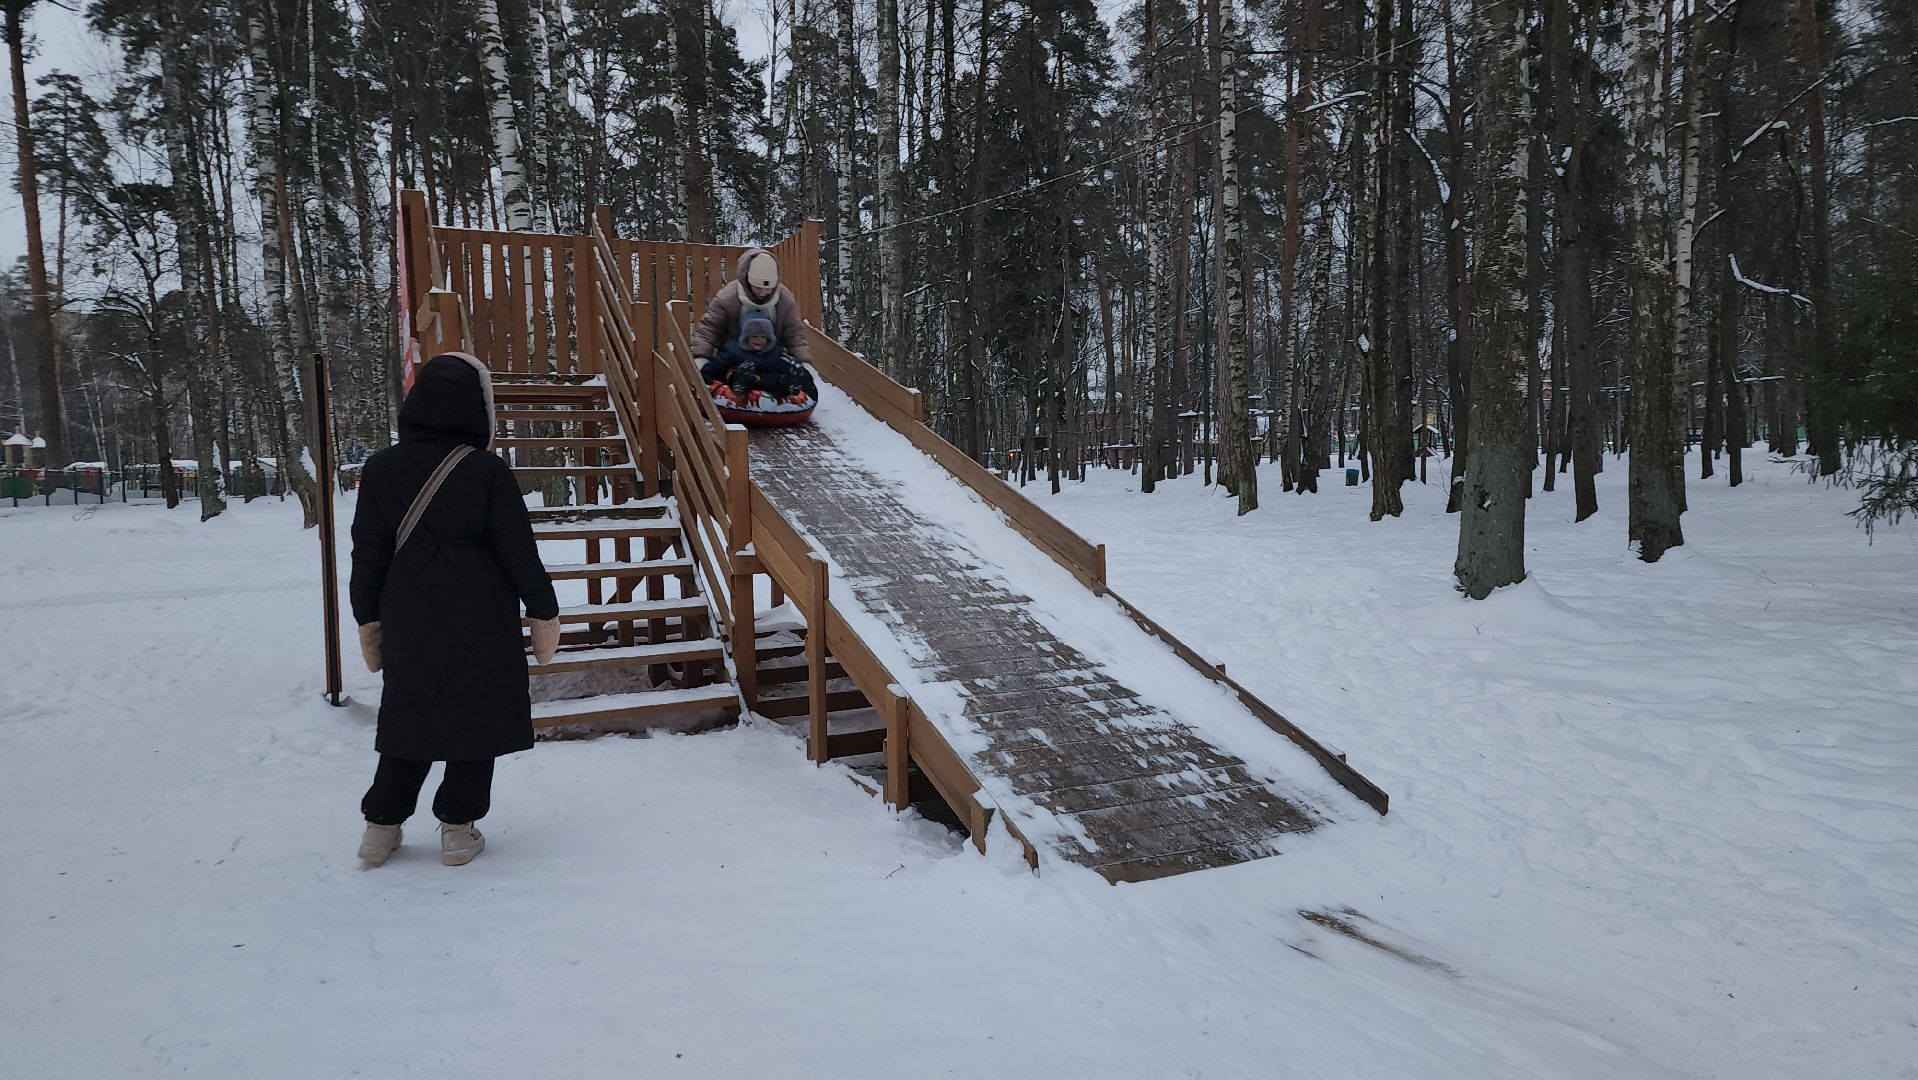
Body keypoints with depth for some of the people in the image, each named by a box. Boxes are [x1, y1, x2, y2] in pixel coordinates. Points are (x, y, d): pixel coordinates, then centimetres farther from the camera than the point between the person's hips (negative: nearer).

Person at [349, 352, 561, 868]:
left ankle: (382, 825, 21)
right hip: (483, 624, -4)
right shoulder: (487, 471, -11)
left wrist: (368, 620, 15)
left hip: (409, 622, 4)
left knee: (410, 718, 16)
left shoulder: (381, 468, 0)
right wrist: (545, 612, 2)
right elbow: (519, 553, -8)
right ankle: (458, 828, 15)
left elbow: (368, 554, 5)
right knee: (478, 720, 9)